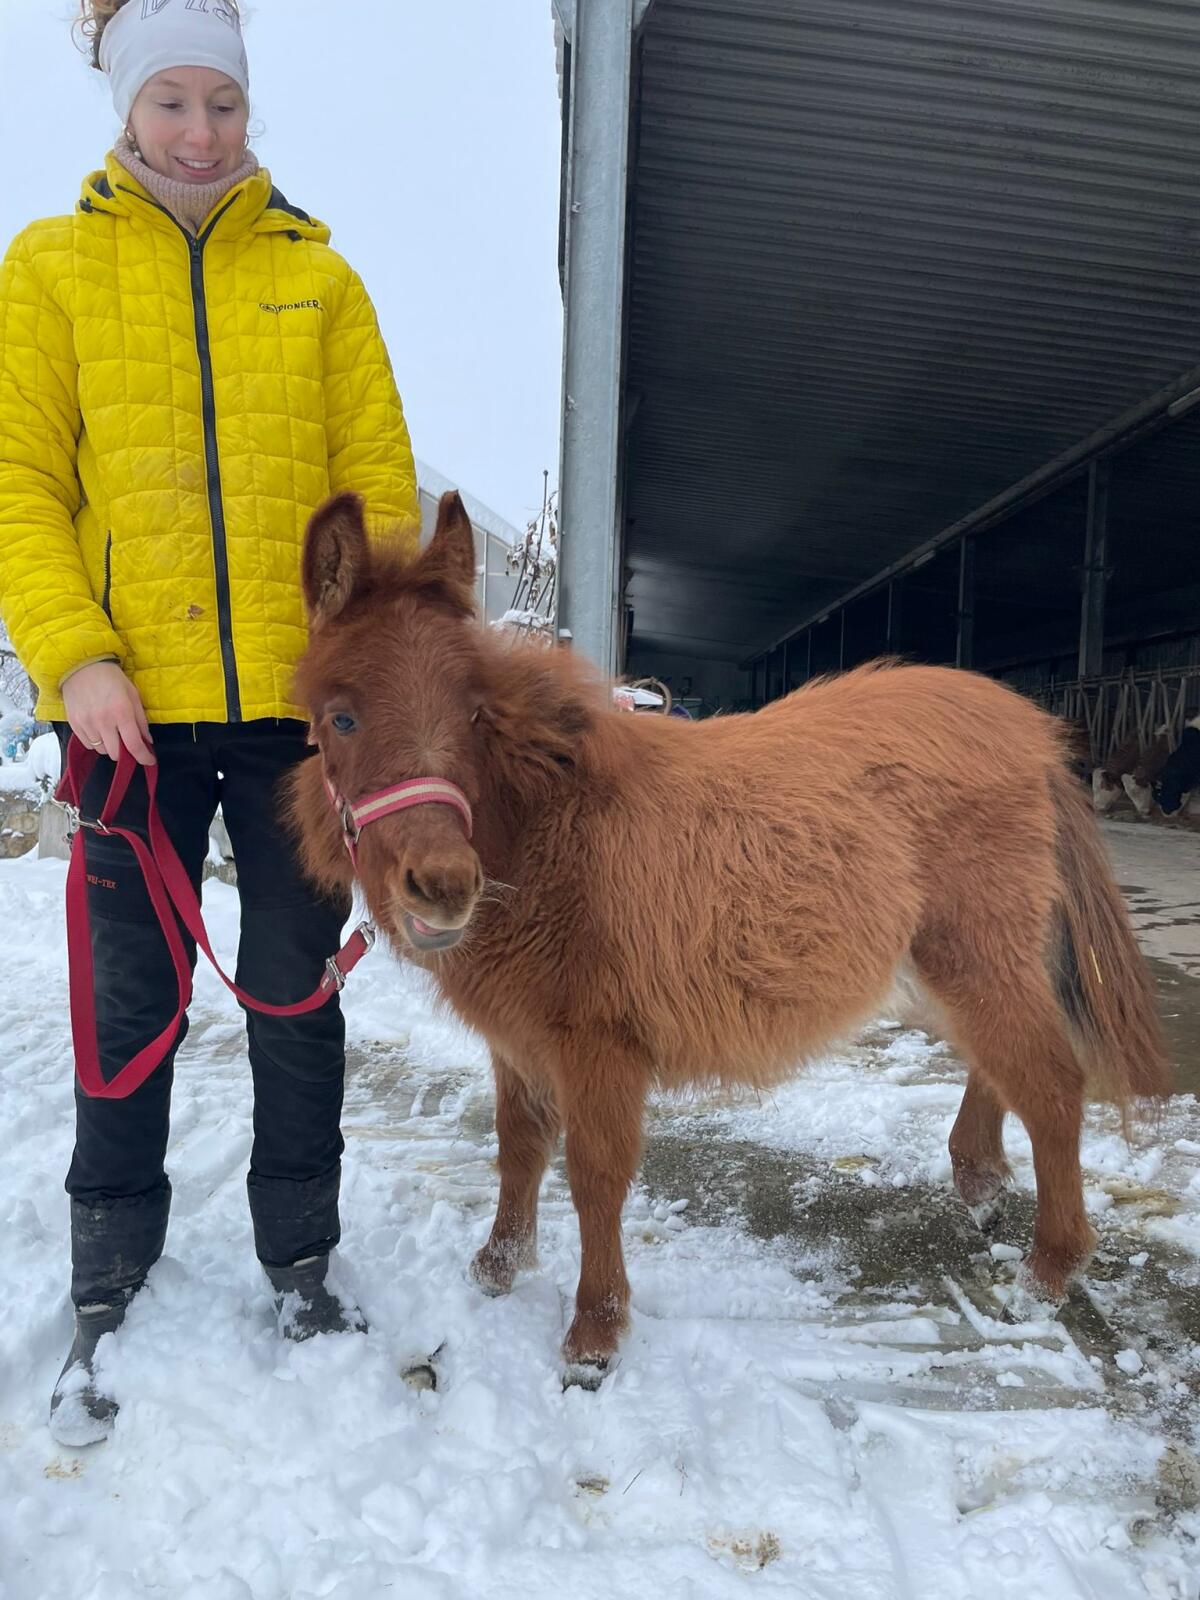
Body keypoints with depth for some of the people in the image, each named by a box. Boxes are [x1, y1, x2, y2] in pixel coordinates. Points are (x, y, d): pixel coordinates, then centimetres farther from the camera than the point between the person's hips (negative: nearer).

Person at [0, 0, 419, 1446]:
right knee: (135, 1003, 7)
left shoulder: (316, 274, 11)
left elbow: (381, 485, 6)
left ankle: (299, 1259, 28)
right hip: (136, 704, 0)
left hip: (299, 698, 1)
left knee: (297, 991, 9)